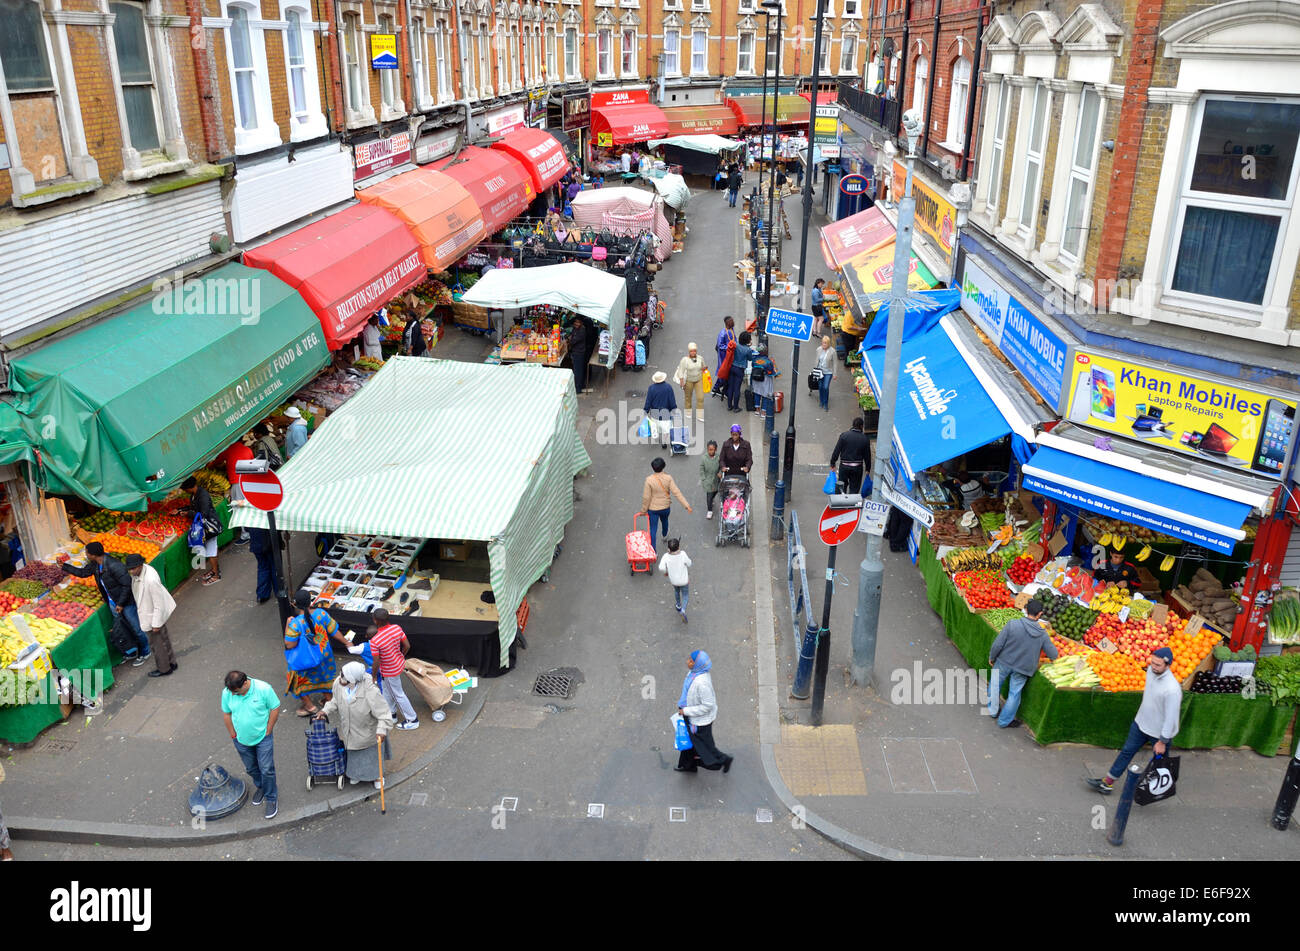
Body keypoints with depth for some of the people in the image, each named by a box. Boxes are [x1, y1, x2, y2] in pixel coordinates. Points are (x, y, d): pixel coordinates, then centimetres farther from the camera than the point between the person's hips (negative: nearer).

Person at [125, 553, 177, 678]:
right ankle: (171, 662, 46)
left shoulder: (151, 580, -39)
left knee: (157, 643, 14)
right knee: (164, 639, 26)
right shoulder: (137, 572, -11)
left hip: (152, 616, -9)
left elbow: (159, 604, -29)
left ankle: (164, 669, 36)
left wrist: (156, 624, -20)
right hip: (146, 612, 9)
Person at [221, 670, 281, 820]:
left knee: (267, 769, 1)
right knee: (251, 768, 21)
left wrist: (267, 732, -10)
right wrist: (233, 735, 3)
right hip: (242, 740, 3)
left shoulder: (264, 689, -25)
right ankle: (260, 787, 48)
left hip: (263, 738, -3)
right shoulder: (227, 693, -15)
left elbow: (275, 709, -13)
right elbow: (226, 714, 1)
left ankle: (271, 799, 19)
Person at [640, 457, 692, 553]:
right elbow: (676, 492, -20)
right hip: (666, 507, 3)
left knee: (653, 529, 6)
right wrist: (687, 505, -17)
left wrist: (644, 510, -4)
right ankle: (665, 535, 62)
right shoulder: (668, 478, -18)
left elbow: (646, 497, -18)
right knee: (664, 521, 33)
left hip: (653, 509, -3)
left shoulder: (649, 480, -25)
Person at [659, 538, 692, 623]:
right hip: (683, 580, -2)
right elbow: (689, 564, -14)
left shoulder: (666, 557, -26)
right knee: (685, 595, 18)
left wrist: (666, 571, -11)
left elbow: (661, 568, -33)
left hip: (673, 580, 2)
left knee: (676, 591, 33)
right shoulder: (683, 554, -29)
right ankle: (683, 610, -6)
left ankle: (678, 606, 54)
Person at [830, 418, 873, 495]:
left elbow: (837, 451, -7)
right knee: (854, 488, 10)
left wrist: (832, 463, 3)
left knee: (843, 485, 17)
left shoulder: (843, 435, -8)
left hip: (844, 466, 0)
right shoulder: (865, 439, -6)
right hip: (857, 467, 0)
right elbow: (867, 455, 1)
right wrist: (867, 468, 13)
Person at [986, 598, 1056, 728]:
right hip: (1023, 669, 1)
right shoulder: (1042, 634, -14)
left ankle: (992, 710, 39)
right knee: (1015, 693, 17)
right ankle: (1004, 721, 30)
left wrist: (991, 658, -1)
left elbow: (997, 644, -19)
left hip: (1004, 662, -1)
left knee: (995, 684, 24)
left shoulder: (1012, 624, -23)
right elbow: (1054, 655, -4)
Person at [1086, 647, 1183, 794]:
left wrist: (1162, 741, -18)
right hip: (1141, 722, 7)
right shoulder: (1151, 670, -12)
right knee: (1127, 751, 15)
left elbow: (1171, 717, -26)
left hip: (1159, 732, -7)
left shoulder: (1172, 689, -34)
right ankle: (1107, 783, 25)